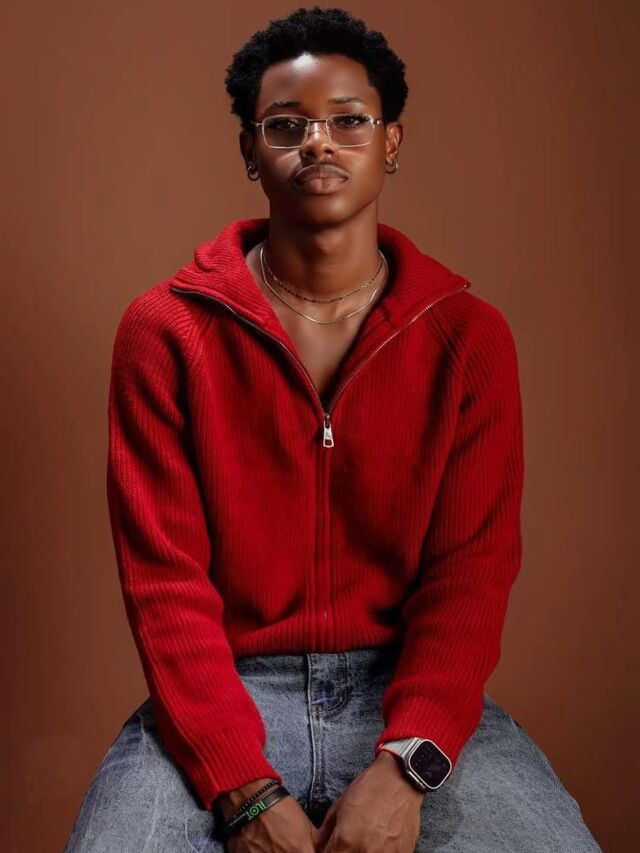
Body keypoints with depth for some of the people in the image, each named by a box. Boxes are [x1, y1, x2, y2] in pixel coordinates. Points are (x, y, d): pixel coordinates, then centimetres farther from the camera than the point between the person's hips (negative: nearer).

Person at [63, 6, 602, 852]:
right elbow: (165, 579, -6)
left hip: (411, 692, 1)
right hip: (226, 695, 0)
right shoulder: (164, 331, -3)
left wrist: (405, 764, -19)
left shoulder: (470, 335, 0)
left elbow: (472, 569, -4)